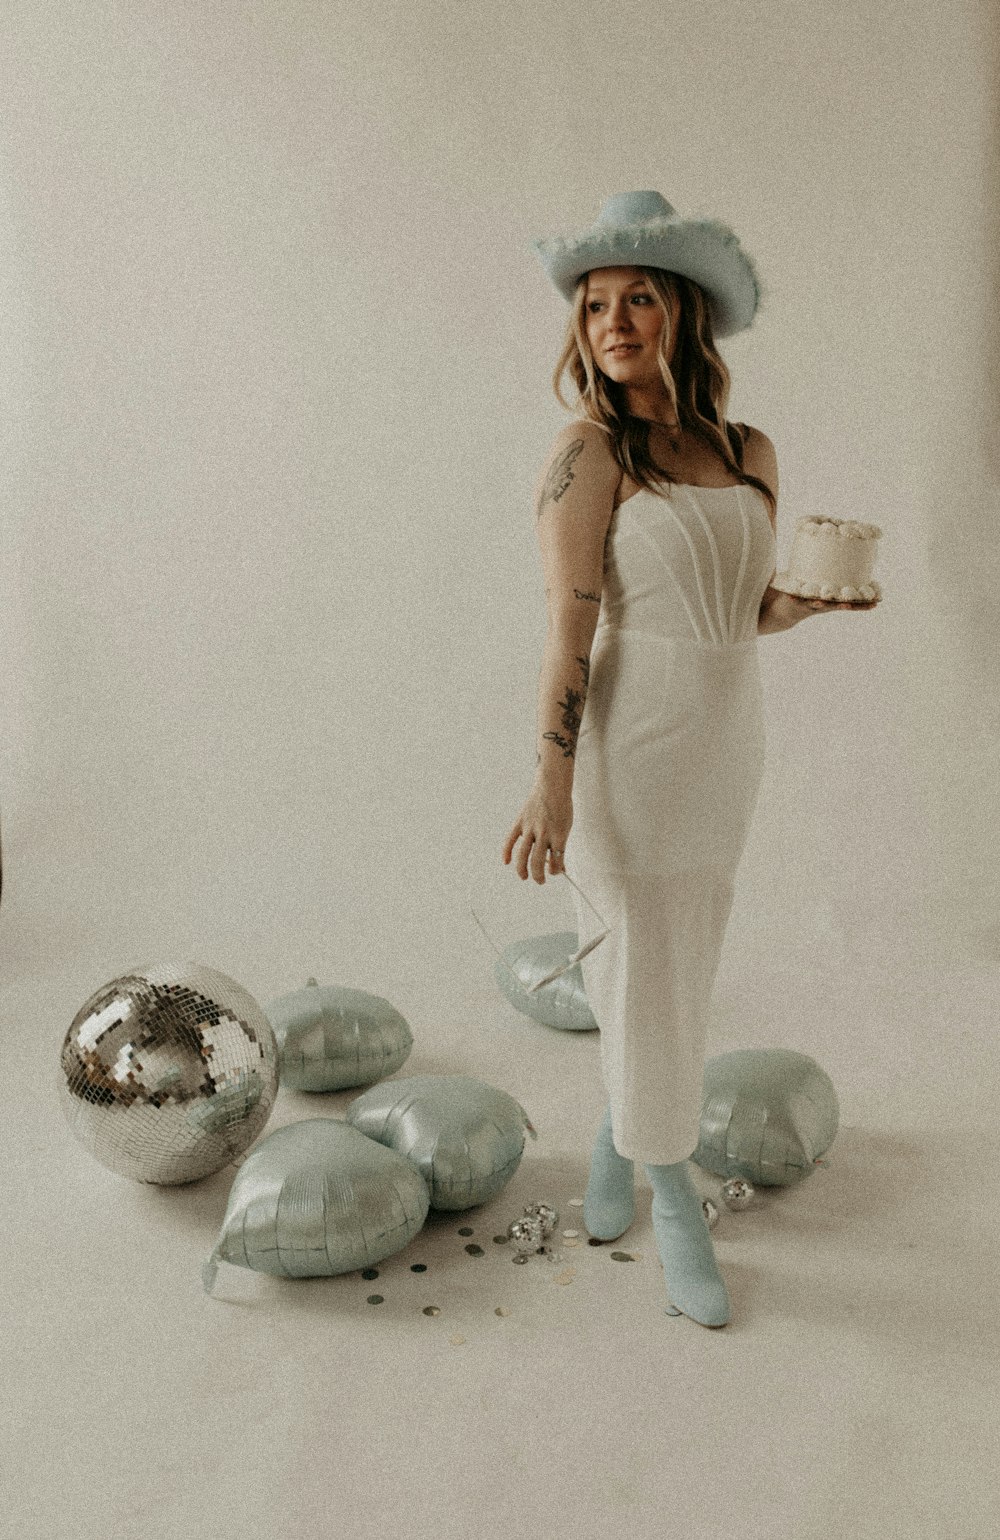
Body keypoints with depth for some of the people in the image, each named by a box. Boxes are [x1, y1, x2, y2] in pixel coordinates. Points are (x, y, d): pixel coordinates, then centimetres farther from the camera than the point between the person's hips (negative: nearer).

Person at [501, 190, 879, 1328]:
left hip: (726, 737, 6)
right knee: (650, 977, 4)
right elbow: (569, 628, -14)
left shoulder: (749, 454, 6)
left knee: (670, 963, 17)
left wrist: (813, 599, -8)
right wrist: (551, 788, -18)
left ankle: (617, 1134, 42)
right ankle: (675, 1204, 24)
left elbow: (750, 612, 13)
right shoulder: (589, 453, -11)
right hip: (629, 742, -5)